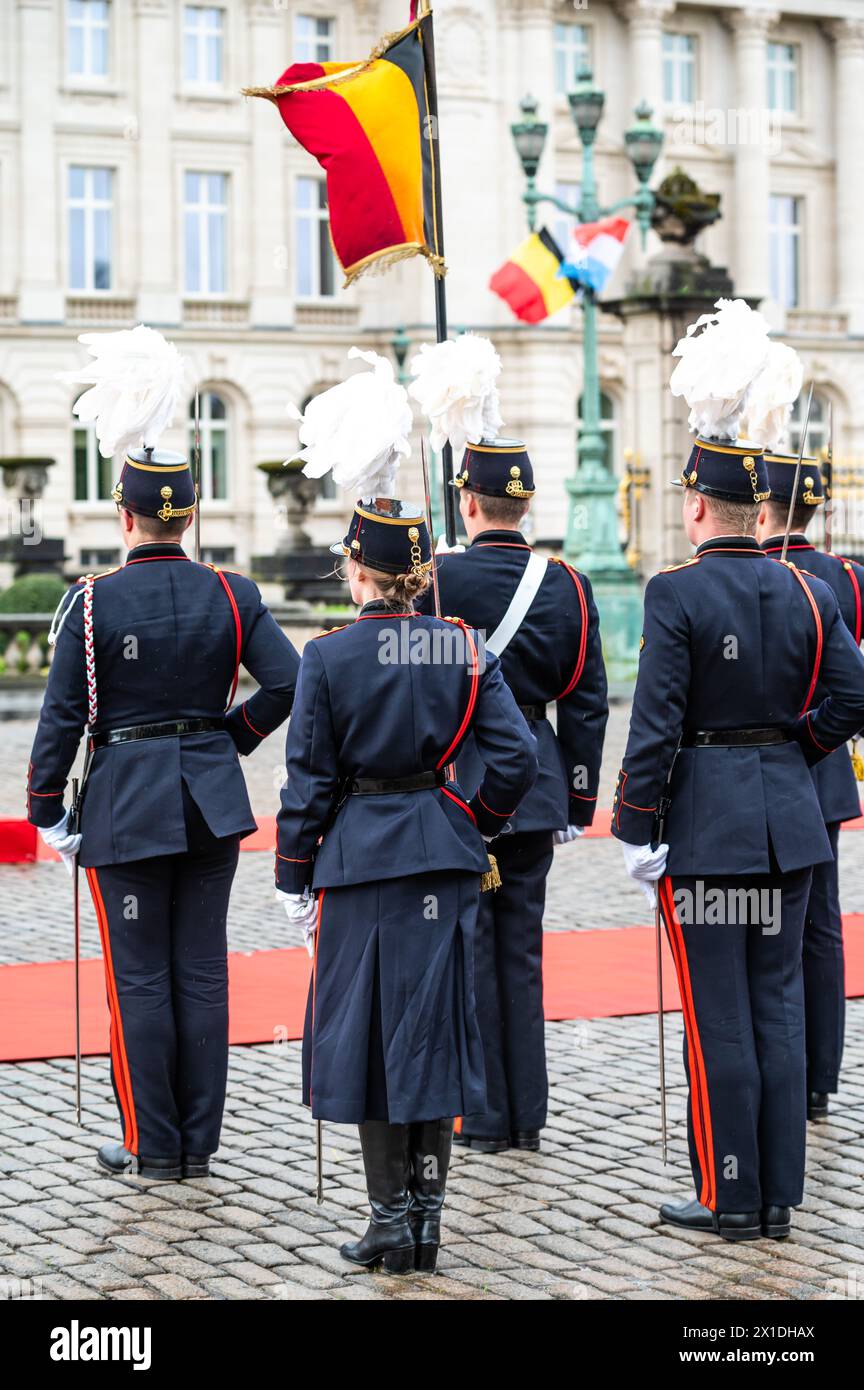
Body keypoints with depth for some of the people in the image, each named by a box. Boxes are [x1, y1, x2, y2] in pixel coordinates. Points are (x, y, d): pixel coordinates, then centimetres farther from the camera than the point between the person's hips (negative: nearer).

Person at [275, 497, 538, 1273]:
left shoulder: (329, 656, -8)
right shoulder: (464, 648, 0)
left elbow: (309, 778, -6)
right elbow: (517, 758, -4)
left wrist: (295, 880, 2)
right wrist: (474, 825, 12)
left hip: (361, 858, -3)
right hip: (444, 860, 3)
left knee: (366, 1033, 5)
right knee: (434, 1026, 10)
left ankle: (391, 1219, 6)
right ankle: (428, 1217, 13)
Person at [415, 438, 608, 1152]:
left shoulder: (435, 579, -11)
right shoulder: (568, 586, 2)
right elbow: (587, 704, 4)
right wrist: (578, 804, 11)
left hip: (454, 788, -4)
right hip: (535, 788, 4)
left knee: (467, 948, 3)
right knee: (522, 947, 12)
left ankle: (482, 1116, 7)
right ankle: (527, 1116, 16)